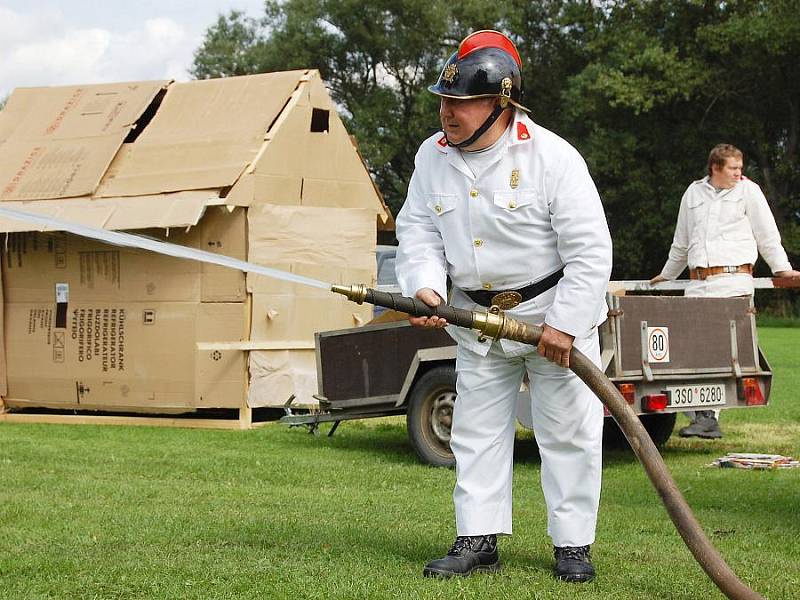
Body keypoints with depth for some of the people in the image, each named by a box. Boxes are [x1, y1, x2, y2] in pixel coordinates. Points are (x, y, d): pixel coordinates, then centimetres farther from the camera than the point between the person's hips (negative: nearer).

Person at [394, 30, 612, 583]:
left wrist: (564, 323, -21)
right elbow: (418, 231, 2)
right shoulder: (433, 157, -3)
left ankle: (573, 545, 12)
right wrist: (425, 287, -17)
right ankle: (478, 541, 15)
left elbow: (590, 249, -18)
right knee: (476, 430, 7)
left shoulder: (552, 157, -19)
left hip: (558, 312, -4)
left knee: (567, 430, 2)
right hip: (478, 318, 5)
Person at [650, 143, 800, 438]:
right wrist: (667, 274, 36)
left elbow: (767, 234, 13)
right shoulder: (694, 192, 18)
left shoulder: (748, 190, 9)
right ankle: (702, 416, -4)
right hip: (698, 284, 4)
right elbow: (681, 241, 30)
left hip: (733, 281, -4)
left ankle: (707, 416, -11)